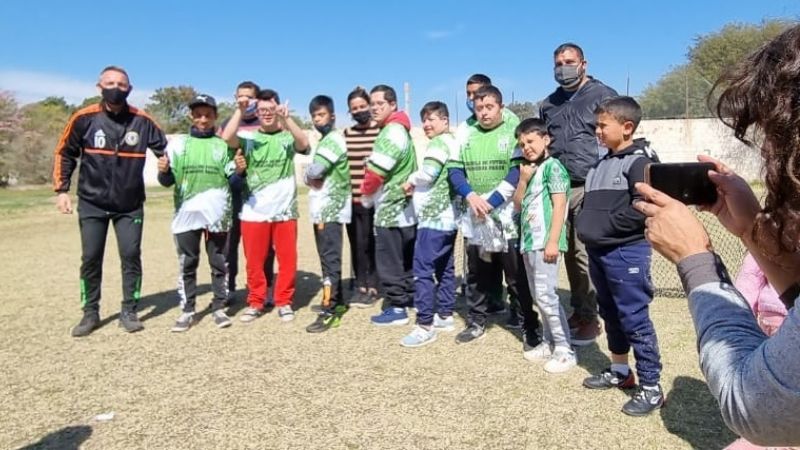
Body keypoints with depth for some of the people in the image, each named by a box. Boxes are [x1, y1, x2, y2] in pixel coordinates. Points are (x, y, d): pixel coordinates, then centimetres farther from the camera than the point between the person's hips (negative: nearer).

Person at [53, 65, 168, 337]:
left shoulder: (142, 121, -5)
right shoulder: (84, 118, -6)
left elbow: (165, 149, 8)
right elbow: (65, 153, 4)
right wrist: (61, 189, -1)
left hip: (130, 205, 0)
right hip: (92, 203, 0)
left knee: (131, 256, 0)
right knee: (90, 259, 5)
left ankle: (129, 312, 14)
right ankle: (90, 314, 19)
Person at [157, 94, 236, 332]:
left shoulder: (223, 145, 7)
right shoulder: (178, 143, 8)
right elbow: (168, 181, 6)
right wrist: (163, 171, -15)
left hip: (217, 214, 0)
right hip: (186, 214, 1)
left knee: (219, 263, 7)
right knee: (187, 265, 7)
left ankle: (219, 308, 17)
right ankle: (187, 311, 16)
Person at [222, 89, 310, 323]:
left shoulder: (288, 137, 5)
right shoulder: (249, 138, 7)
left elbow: (304, 143, -17)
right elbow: (227, 137, -12)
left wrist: (286, 118, -26)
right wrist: (240, 110, -14)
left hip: (284, 210, -1)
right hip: (254, 211, 1)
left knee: (288, 259, 5)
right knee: (254, 260, 9)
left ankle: (284, 301, 21)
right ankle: (255, 302, 24)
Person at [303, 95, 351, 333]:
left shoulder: (333, 139, -11)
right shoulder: (326, 140, 20)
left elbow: (313, 171, -22)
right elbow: (314, 173, 18)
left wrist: (309, 175, 0)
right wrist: (312, 178, -4)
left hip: (330, 209, -10)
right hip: (323, 209, 10)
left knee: (329, 259, -9)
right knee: (329, 258, 13)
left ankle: (329, 311, -7)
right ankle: (338, 302, 22)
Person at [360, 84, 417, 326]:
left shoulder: (392, 131, -15)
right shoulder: (399, 130, 18)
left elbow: (376, 171, -19)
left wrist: (366, 196, -1)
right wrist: (371, 196, 11)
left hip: (391, 209, -10)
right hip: (405, 208, 10)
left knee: (389, 262, -2)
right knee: (406, 261, 17)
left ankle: (397, 308, 6)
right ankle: (411, 299, 27)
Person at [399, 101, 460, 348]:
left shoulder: (438, 143, -9)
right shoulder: (453, 142, 20)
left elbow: (428, 172, -20)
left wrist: (411, 181, -2)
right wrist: (417, 185, 6)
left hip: (433, 216, -11)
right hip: (448, 216, 11)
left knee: (422, 269, -10)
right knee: (445, 268, 14)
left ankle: (425, 325, -8)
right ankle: (445, 316, 23)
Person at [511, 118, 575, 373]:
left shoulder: (552, 166, -6)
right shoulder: (529, 169, 19)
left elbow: (559, 205, -13)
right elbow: (518, 206, 17)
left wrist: (553, 241, -19)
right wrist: (523, 180, 2)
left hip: (544, 241, -9)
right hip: (529, 241, 9)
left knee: (546, 295, -10)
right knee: (538, 296, 12)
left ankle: (565, 350, -2)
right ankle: (550, 343, 22)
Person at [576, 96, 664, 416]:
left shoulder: (640, 161, -10)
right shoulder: (602, 163, 14)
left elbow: (642, 210, -20)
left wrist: (605, 226, -16)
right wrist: (586, 225, 4)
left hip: (627, 253, -9)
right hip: (598, 252, 9)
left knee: (635, 320, -2)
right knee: (611, 315, 18)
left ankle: (651, 387, 10)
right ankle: (620, 372, 34)